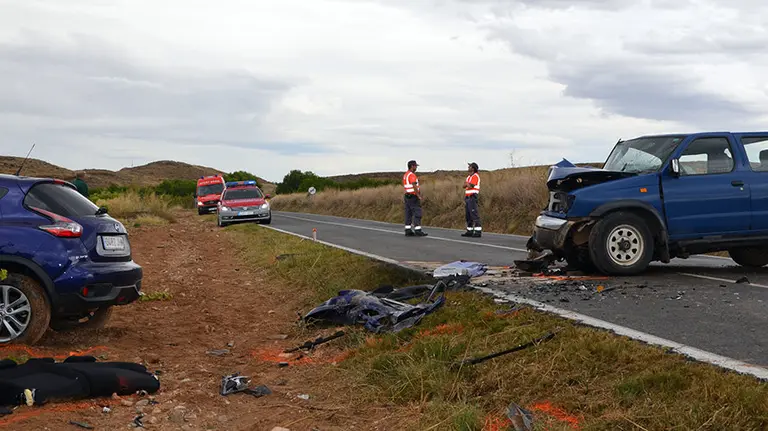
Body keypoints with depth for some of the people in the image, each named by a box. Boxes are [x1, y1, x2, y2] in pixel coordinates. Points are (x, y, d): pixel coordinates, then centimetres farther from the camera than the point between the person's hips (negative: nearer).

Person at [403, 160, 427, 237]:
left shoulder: (405, 175, 15)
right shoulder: (412, 175, -16)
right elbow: (414, 186, -23)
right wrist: (418, 196, -18)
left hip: (407, 196, 10)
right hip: (413, 197, -10)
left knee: (408, 214, 7)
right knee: (417, 213, -7)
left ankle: (408, 231, 7)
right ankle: (418, 231, -9)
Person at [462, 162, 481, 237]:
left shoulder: (475, 176, -9)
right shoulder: (469, 177, 20)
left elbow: (470, 186, -19)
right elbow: (465, 186, 17)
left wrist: (466, 183, -1)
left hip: (472, 197, -9)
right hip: (467, 197, 10)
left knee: (474, 215, -13)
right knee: (468, 215, 9)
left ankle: (478, 232, -15)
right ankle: (469, 231, 13)